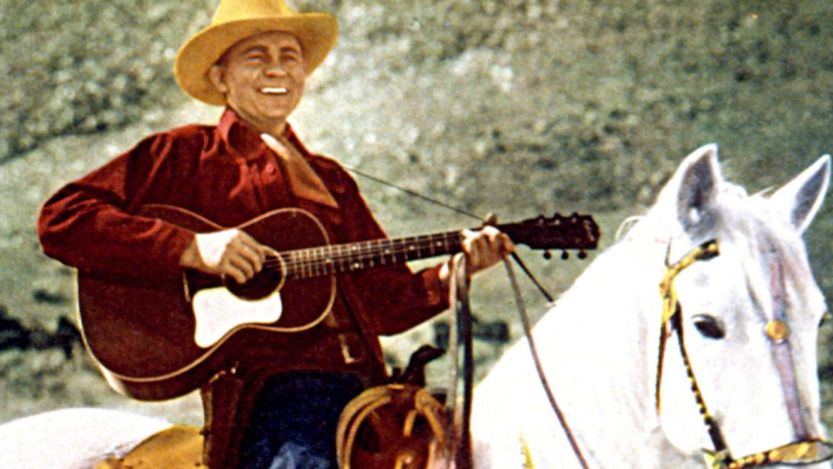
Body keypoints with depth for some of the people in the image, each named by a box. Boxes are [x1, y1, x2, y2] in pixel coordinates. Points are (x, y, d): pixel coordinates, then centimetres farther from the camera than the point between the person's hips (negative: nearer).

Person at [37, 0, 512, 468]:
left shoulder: (330, 180, 27)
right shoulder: (184, 156, 11)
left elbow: (385, 301, 22)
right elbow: (62, 221, -1)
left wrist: (450, 275, 2)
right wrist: (192, 249, -11)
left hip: (360, 383, 6)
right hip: (264, 390, -6)